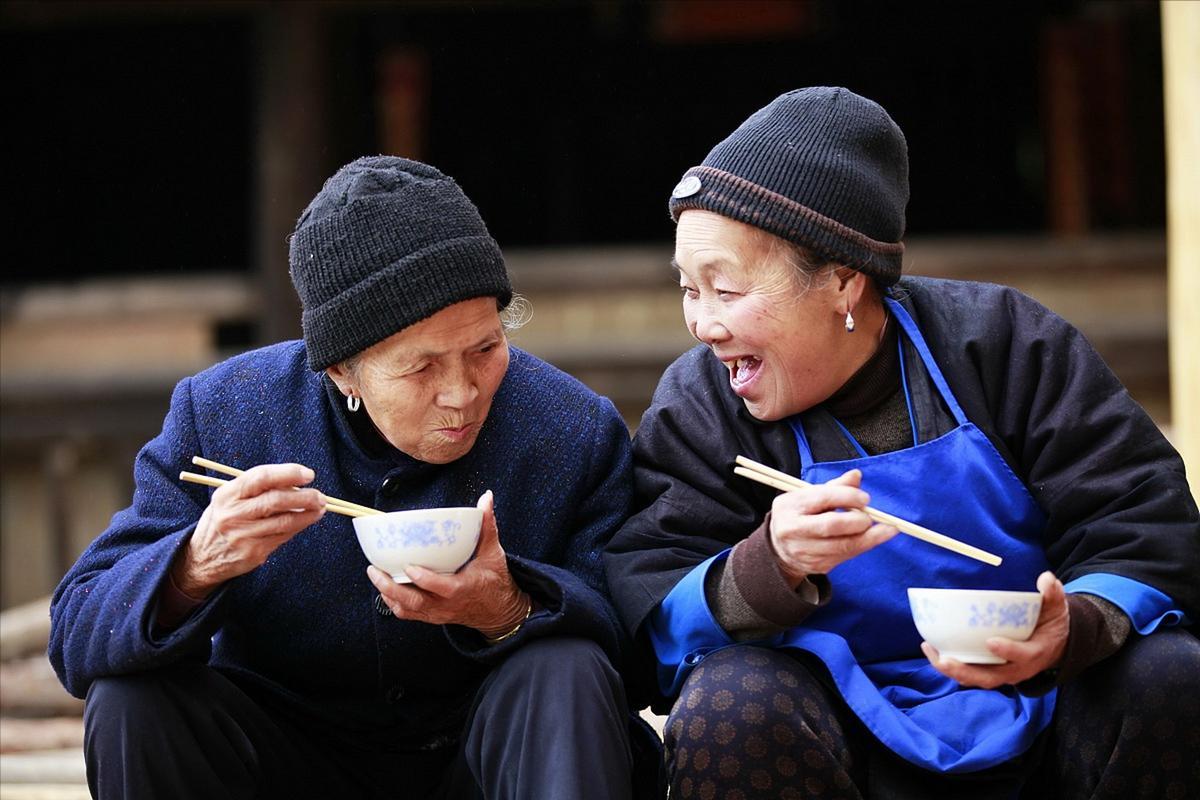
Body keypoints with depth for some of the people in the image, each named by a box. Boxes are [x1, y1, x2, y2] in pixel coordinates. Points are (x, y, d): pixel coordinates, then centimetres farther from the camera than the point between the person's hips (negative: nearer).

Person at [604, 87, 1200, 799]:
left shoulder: (1006, 344, -1)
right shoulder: (697, 406, 0)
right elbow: (650, 619, -11)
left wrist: (1075, 629, -28)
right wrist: (767, 570, -33)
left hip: (1034, 711, 1)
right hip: (842, 734, -1)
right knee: (727, 708, -33)